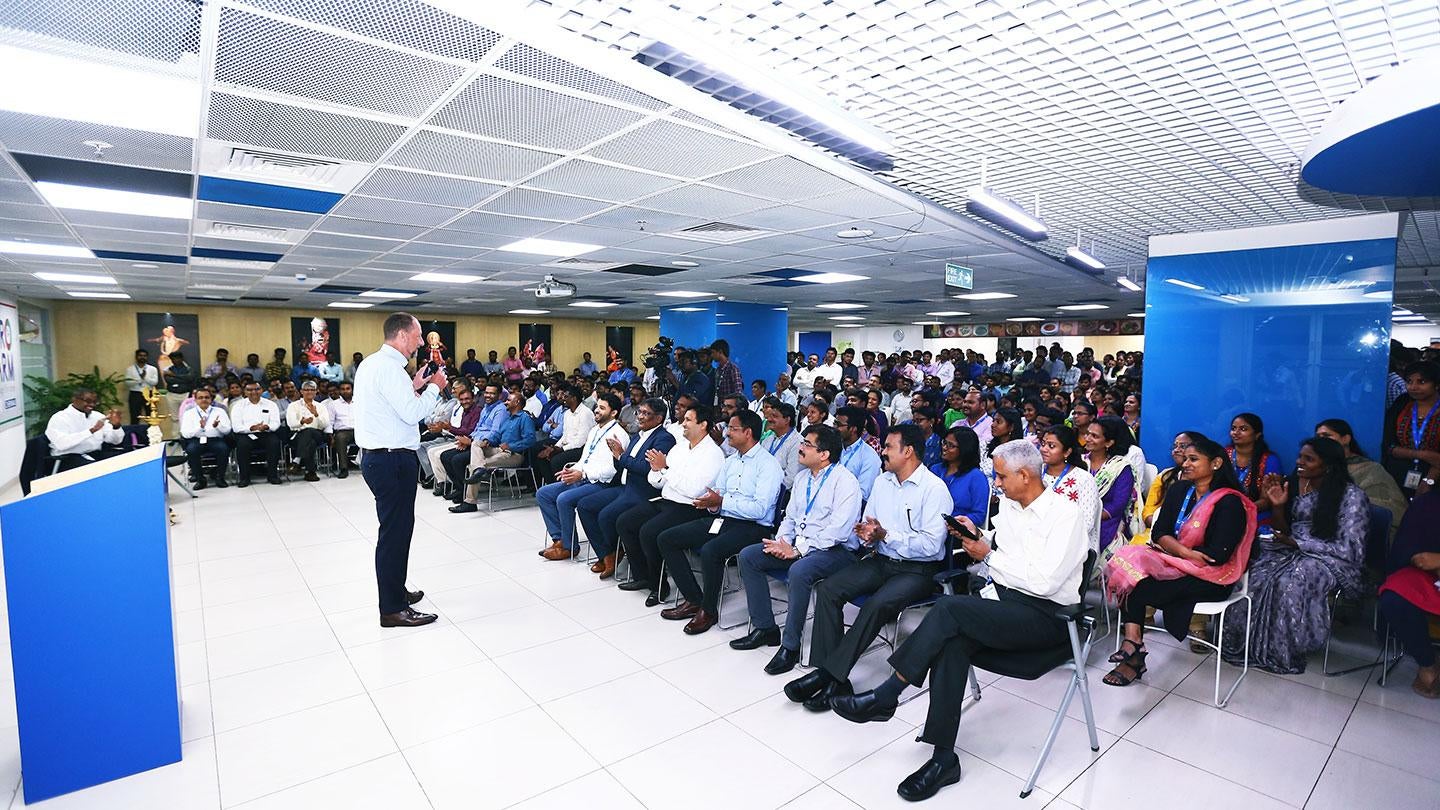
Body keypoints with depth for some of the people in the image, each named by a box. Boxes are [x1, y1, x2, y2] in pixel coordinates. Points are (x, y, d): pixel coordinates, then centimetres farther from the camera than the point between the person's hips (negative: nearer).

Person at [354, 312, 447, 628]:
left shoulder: (372, 363, 15)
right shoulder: (389, 367, -17)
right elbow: (412, 413, -21)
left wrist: (414, 387, 12)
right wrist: (434, 387, -8)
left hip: (378, 457, 11)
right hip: (393, 460, -11)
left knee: (396, 528, 21)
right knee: (395, 530, -3)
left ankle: (395, 590, 36)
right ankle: (392, 609, 6)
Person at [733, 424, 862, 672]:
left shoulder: (844, 481, -13)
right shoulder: (804, 477, 13)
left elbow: (838, 530, -22)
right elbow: (790, 517, 18)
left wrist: (798, 550, -21)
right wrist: (781, 542, -3)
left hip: (835, 550, -8)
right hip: (797, 546, 9)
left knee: (798, 571, -37)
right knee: (748, 556, -3)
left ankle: (790, 645, -18)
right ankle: (764, 628, 4)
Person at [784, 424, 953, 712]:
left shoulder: (934, 489, -11)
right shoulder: (882, 482, 11)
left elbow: (931, 545, -18)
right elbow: (868, 526, 16)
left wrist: (885, 535, -21)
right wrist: (867, 535, -8)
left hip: (918, 569, -7)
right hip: (880, 561, 7)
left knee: (878, 604, -33)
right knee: (828, 588, -15)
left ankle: (830, 674, -23)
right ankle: (829, 674, -16)